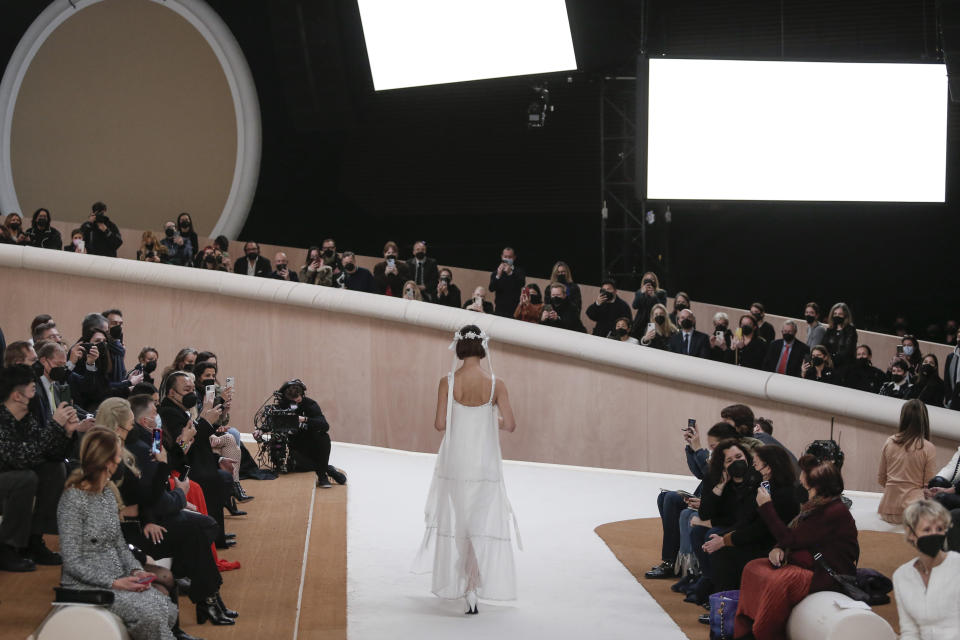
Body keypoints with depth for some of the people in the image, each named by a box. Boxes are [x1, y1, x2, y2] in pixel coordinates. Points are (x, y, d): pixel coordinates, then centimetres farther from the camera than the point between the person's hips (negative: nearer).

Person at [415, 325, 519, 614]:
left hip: (455, 462, 1)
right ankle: (474, 587, -7)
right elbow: (510, 425, -9)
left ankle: (459, 583, 26)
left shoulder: (447, 382, -9)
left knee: (455, 521, 17)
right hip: (485, 463, -1)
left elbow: (440, 424, -12)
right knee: (482, 524, 6)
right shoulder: (495, 384, -8)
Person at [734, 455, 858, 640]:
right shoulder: (816, 506, 9)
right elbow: (794, 536, 19)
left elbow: (790, 539, -18)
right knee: (752, 568, 0)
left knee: (777, 582, -32)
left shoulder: (834, 512, -21)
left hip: (830, 575, -11)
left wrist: (766, 506, -11)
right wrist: (778, 549, -6)